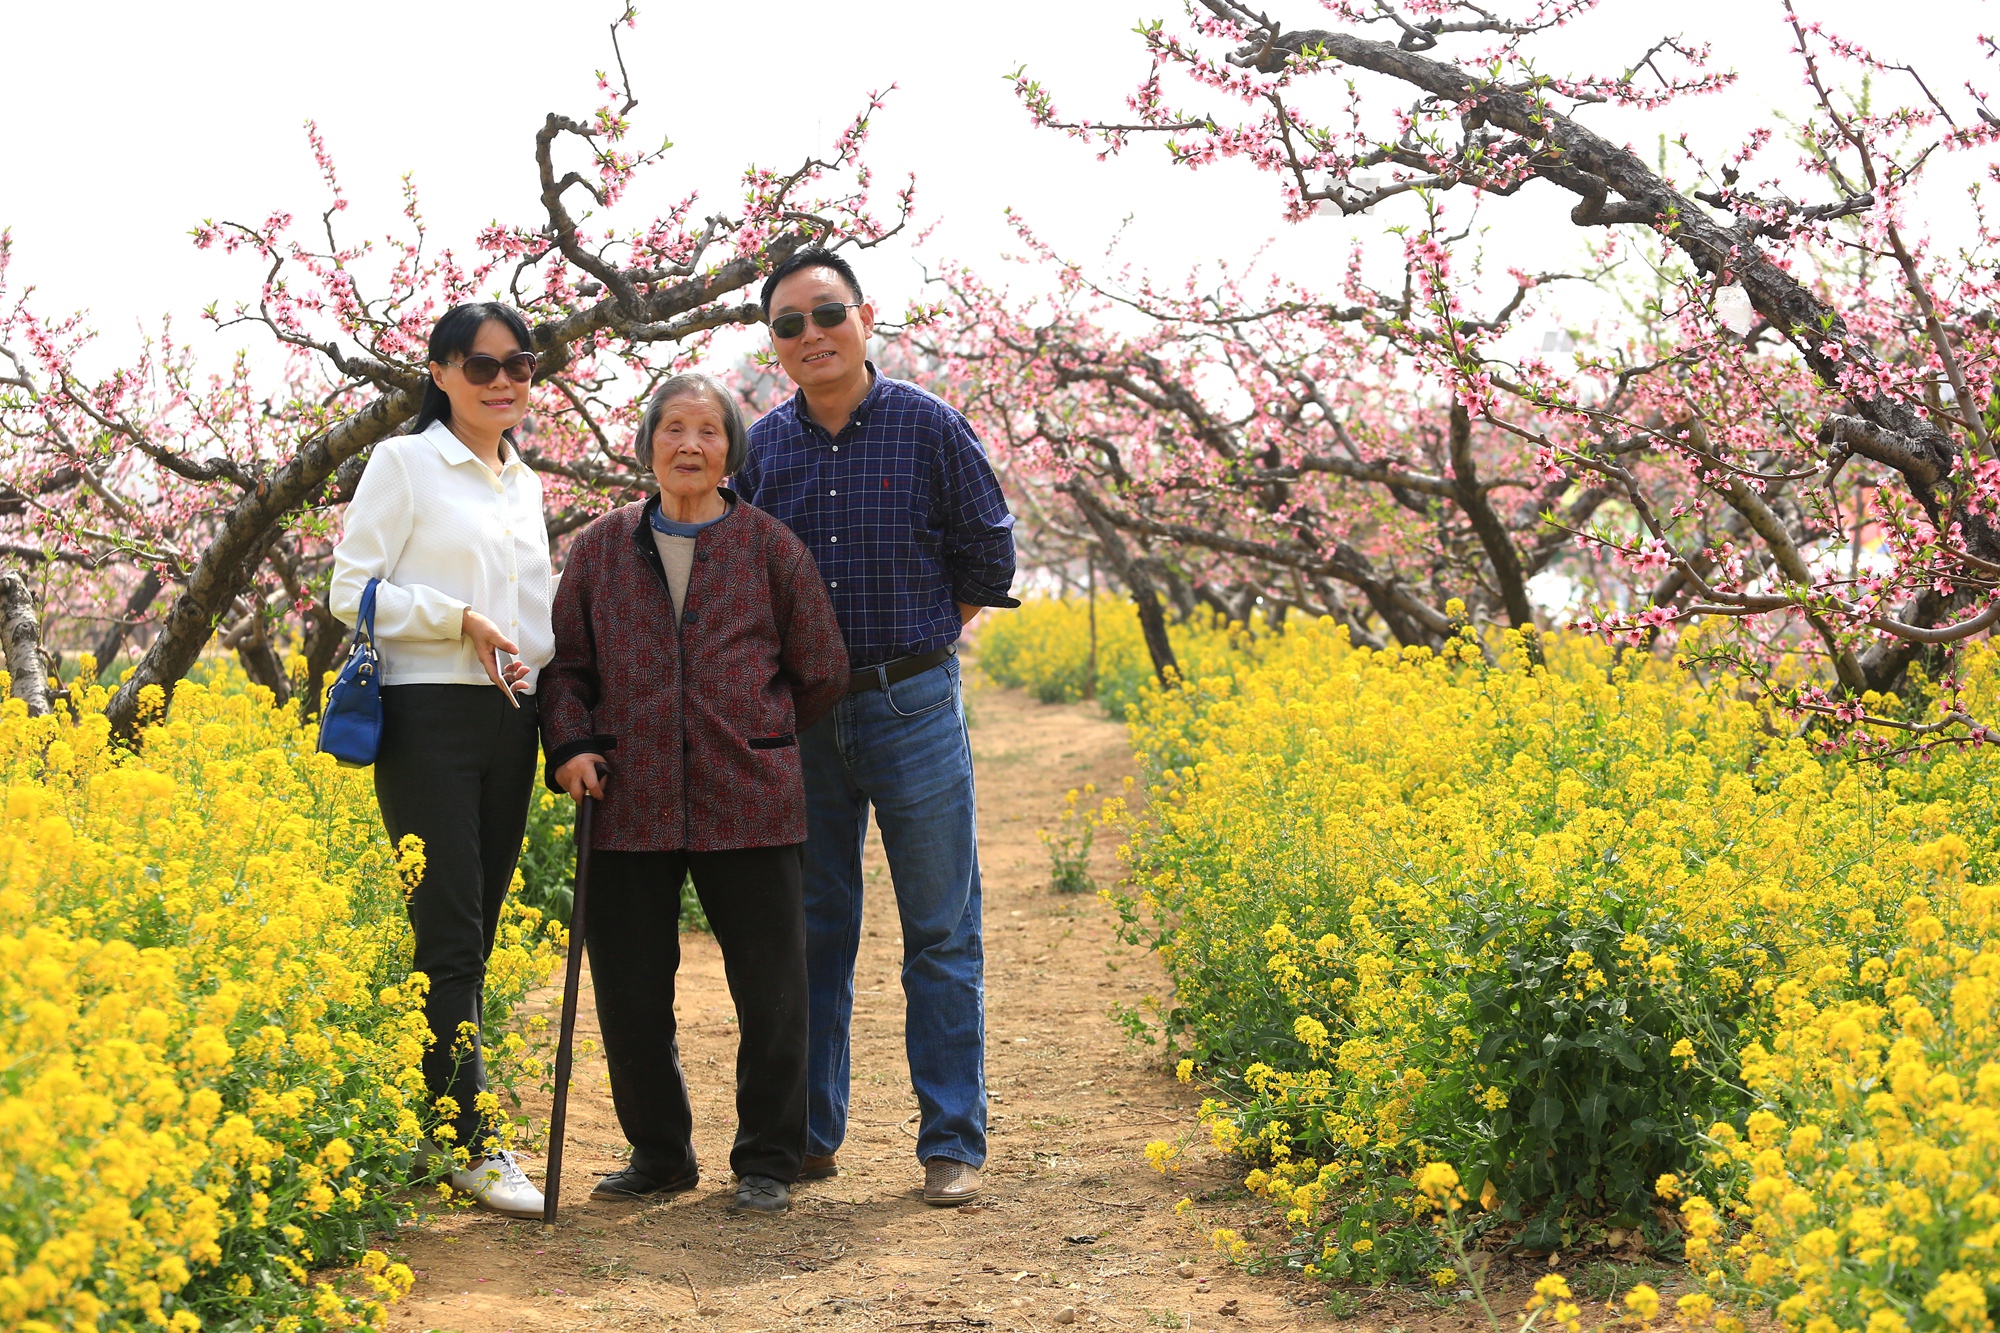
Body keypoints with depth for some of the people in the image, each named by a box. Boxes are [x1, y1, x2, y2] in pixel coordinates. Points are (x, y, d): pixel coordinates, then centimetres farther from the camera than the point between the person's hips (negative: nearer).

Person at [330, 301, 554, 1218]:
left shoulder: (523, 485, 18)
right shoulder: (403, 464, -1)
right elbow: (351, 590, -6)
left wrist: (545, 666, 5)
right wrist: (461, 619, -16)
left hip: (509, 723, 7)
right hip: (429, 719, -7)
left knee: (476, 939, 7)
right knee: (447, 938, -9)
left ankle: (440, 1111, 14)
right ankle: (473, 1145, -9)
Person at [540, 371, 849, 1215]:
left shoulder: (770, 546, 5)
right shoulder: (600, 549, 10)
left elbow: (821, 672, 9)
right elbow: (566, 665, 12)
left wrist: (754, 738, 11)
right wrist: (571, 746, -3)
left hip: (747, 804, -2)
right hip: (631, 805, 2)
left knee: (770, 991, 2)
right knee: (630, 993, 6)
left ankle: (767, 1162, 16)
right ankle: (658, 1152, 24)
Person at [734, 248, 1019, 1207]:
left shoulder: (929, 428, -5)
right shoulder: (759, 448, 4)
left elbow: (989, 557, 3)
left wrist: (922, 641, 6)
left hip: (911, 706, -3)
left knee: (941, 935, 0)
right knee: (810, 931, 9)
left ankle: (952, 1145, 6)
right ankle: (808, 1135, 18)